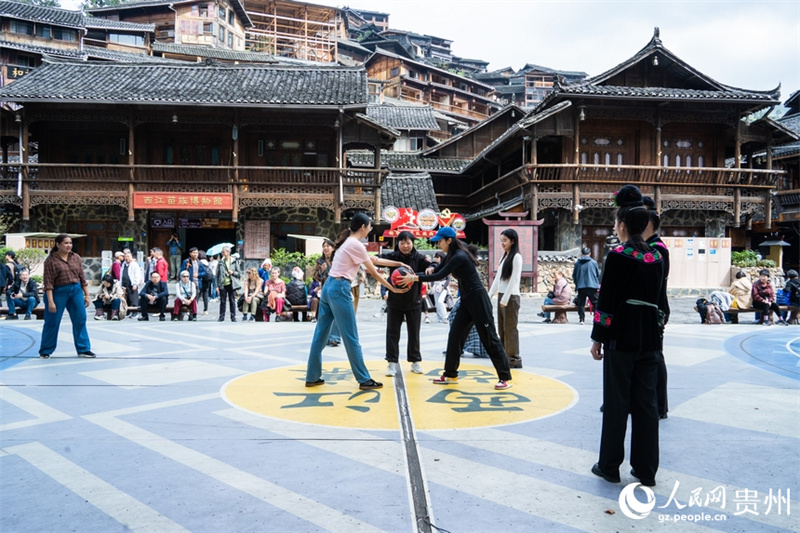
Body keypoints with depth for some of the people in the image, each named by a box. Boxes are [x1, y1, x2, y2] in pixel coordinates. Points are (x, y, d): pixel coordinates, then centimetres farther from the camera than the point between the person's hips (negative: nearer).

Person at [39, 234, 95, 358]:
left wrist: (87, 295, 6)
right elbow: (48, 282, -10)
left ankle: (83, 349, 11)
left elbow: (82, 278, 9)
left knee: (80, 320, 3)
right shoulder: (51, 260, -7)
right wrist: (50, 301, -16)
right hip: (58, 292, -4)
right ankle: (45, 351, 19)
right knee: (52, 322, 4)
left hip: (76, 291, 4)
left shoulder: (76, 258, 6)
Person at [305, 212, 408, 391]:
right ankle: (364, 380, 5)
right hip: (339, 289, -10)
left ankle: (312, 377, 18)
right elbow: (374, 273, -5)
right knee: (351, 338, -3)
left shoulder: (347, 242, 16)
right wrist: (393, 288, 4)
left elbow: (372, 262, 21)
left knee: (321, 334, 12)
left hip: (329, 287, 10)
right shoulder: (356, 245, -11)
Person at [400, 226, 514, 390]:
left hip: (478, 300, -9)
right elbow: (438, 271, 17)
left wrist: (415, 278, -19)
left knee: (489, 338, -5)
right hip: (467, 301, 10)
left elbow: (440, 276, -23)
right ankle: (450, 375, 15)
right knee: (455, 335, 7)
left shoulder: (459, 257, -20)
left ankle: (505, 378, 2)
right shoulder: (452, 255, 9)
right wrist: (430, 269, -7)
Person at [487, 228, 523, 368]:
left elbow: (513, 280, -15)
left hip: (511, 297, -8)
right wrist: (489, 295, 11)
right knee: (502, 329, 10)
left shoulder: (516, 257, -9)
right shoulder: (504, 256, 15)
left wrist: (505, 299, -17)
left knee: (510, 328, -4)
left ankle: (514, 358, 2)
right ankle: (505, 356, 16)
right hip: (501, 295, 8)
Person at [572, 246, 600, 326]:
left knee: (581, 303, 6)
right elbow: (598, 275, 8)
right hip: (592, 286, -1)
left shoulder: (577, 263, 2)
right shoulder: (594, 262, 0)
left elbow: (574, 275, 9)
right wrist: (597, 284, 24)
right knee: (595, 302, 5)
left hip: (580, 287, 1)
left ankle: (581, 319, 2)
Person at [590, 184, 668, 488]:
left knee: (616, 403, 3)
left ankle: (610, 466, 14)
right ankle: (646, 470, 18)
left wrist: (597, 338, -6)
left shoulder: (618, 256, -11)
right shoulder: (656, 257, 8)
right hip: (650, 339, 6)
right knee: (646, 403, 10)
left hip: (621, 338, -6)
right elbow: (660, 301, 13)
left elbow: (606, 301, -12)